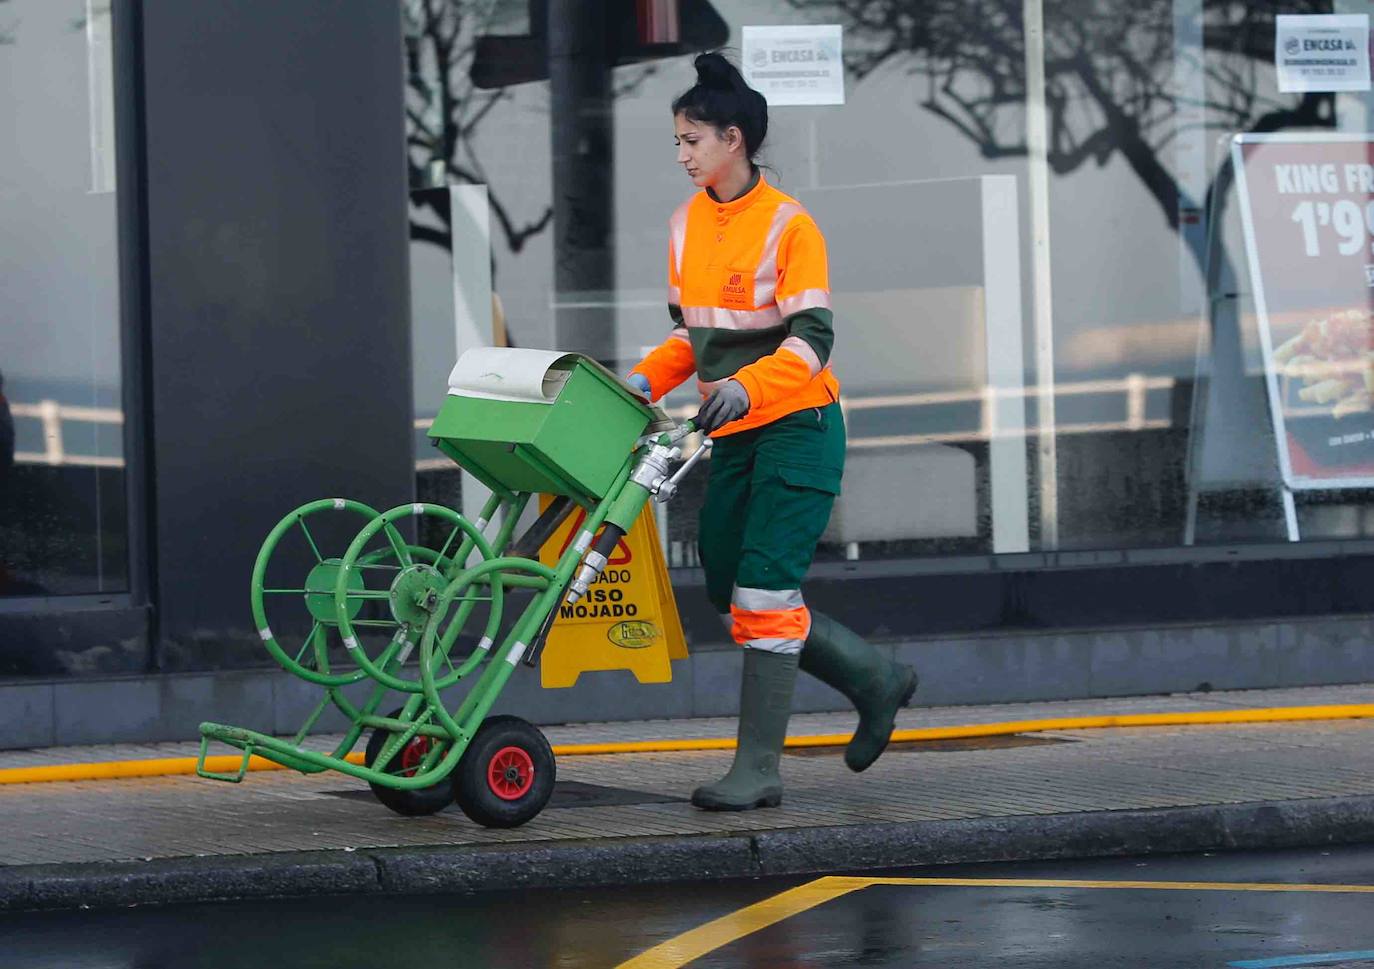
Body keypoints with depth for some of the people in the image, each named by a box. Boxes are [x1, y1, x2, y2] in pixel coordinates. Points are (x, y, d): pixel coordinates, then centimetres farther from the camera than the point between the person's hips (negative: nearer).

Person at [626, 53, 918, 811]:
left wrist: (746, 386, -34)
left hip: (796, 426, -8)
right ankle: (874, 680, 24)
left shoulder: (788, 225, -13)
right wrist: (648, 378, -1)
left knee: (763, 595, -11)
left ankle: (758, 769, -7)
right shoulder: (686, 225, 8)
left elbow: (811, 339, -19)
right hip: (733, 435, 8)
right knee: (730, 596, 8)